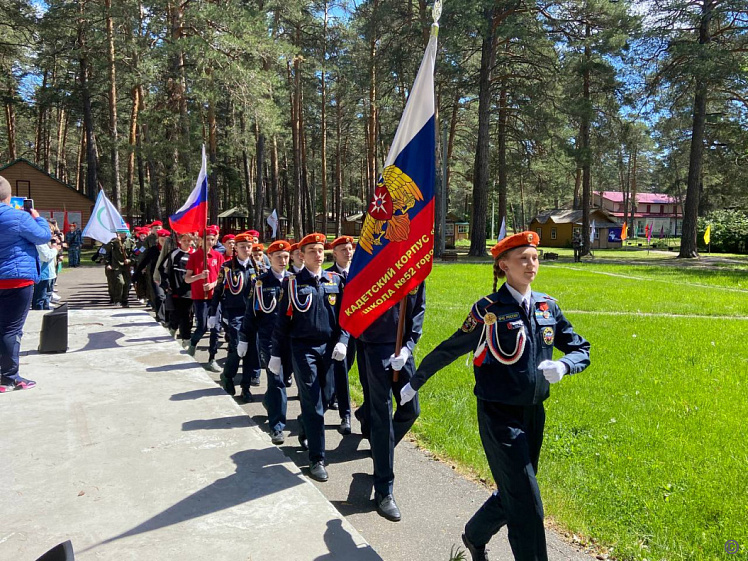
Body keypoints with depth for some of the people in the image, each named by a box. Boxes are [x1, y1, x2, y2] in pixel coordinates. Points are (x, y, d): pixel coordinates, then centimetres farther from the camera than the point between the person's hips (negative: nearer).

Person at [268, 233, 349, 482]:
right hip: (302, 348, -3)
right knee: (312, 402, -5)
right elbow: (283, 320, -1)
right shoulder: (292, 282, -3)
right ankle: (317, 459, 1)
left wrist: (342, 341, -5)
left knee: (319, 398, 14)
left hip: (328, 347, 4)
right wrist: (275, 354, 0)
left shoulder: (335, 280, 6)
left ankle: (306, 433, 41)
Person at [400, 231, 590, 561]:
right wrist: (415, 383, 5)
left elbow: (581, 350, 8)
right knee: (526, 503, -4)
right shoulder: (489, 309, -12)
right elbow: (448, 350, -4)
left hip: (534, 414, 6)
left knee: (513, 494, 19)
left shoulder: (547, 307, 4)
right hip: (500, 416, -6)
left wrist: (562, 366, -15)